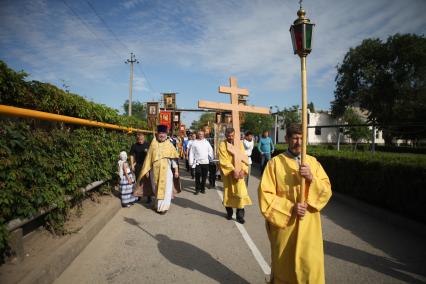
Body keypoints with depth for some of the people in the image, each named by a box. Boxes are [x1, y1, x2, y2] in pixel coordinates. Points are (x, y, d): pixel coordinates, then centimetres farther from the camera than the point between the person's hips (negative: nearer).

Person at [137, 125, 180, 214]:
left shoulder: (169, 145, -1)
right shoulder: (153, 144, 2)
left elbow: (174, 158, -2)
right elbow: (149, 158, 5)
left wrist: (176, 170, -7)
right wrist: (146, 170, 5)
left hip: (166, 171, -2)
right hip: (155, 170, 2)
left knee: (165, 188, 1)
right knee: (156, 188, 12)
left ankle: (163, 207, 10)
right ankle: (158, 204, 31)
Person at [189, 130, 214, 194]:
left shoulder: (206, 142, 10)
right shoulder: (194, 143, 3)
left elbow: (210, 150, 15)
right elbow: (191, 153, 2)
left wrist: (210, 158, 1)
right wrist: (191, 162, -2)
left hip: (205, 162, 2)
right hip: (198, 162, -2)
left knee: (204, 176, 8)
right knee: (197, 176, -4)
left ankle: (203, 188, 21)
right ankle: (197, 189, 8)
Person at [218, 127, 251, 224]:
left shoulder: (239, 144, 2)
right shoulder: (222, 144, -7)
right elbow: (224, 160, -15)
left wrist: (242, 170, -19)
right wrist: (233, 170, -24)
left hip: (239, 172, 1)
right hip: (227, 172, -1)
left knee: (241, 192, -7)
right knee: (228, 192, 10)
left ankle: (240, 215, 2)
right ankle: (229, 212, 28)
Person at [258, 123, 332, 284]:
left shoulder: (313, 162, 5)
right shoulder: (275, 163, -7)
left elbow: (327, 191, -1)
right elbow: (265, 195, -10)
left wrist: (312, 178, -19)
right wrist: (290, 208, -18)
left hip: (309, 225, 3)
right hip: (283, 224, -2)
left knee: (310, 267, 5)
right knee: (284, 266, 12)